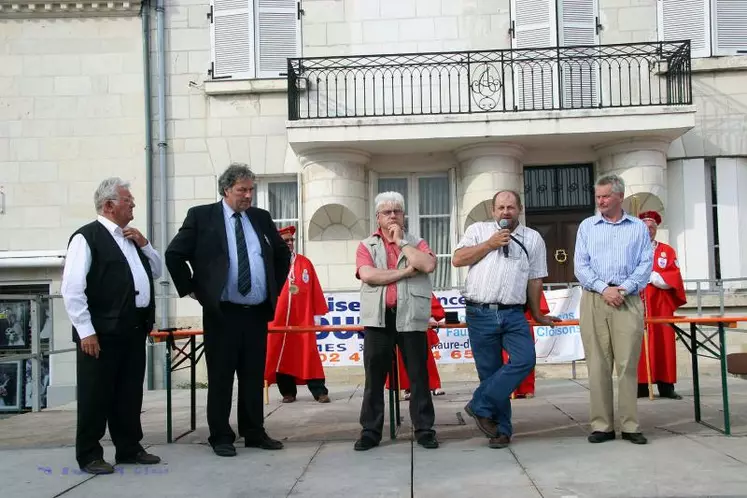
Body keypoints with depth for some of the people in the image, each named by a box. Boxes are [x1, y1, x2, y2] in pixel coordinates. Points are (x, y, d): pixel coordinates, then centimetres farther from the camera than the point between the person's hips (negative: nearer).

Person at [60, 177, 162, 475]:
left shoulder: (131, 238, 16)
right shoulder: (87, 237, -9)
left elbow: (156, 272, 23)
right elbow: (71, 289, -14)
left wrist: (144, 245, 6)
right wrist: (86, 331, -17)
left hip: (134, 330, 8)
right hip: (102, 332, -8)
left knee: (130, 394, 14)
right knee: (96, 396, 3)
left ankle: (129, 448, 26)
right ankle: (89, 455, 14)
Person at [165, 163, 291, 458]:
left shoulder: (261, 218, 11)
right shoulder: (201, 216, -2)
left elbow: (283, 255, 22)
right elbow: (174, 254, -3)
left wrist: (274, 288, 14)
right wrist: (191, 289, -3)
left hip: (257, 312, 4)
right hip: (222, 312, -4)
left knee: (254, 376, 10)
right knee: (220, 377, 3)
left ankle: (254, 433, 21)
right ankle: (221, 437, 14)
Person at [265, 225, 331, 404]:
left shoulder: (304, 262, 9)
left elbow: (315, 289, 8)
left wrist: (317, 314, 4)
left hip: (303, 317, 0)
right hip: (278, 318, 0)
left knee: (309, 354, -1)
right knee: (282, 354, 5)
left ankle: (319, 391, 2)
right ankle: (288, 392, 15)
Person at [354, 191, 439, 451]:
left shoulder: (417, 243, 11)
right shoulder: (366, 245, 9)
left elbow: (428, 265, -11)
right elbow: (368, 275, -10)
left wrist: (401, 242, -4)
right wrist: (405, 272, -9)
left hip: (411, 318, 0)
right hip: (378, 318, 0)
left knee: (418, 375, 3)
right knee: (374, 377, 5)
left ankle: (424, 429, 12)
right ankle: (370, 430, 13)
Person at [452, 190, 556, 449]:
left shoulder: (533, 238, 13)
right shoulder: (478, 230, 11)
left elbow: (535, 279, 15)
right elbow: (457, 260, -1)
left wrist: (537, 314, 19)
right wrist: (490, 244, -5)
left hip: (514, 314, 1)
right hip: (480, 313, -1)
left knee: (525, 359, -18)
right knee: (490, 371, 1)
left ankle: (480, 406, -7)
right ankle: (502, 429, 13)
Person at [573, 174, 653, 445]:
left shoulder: (638, 227, 13)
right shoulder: (587, 226, 14)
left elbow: (645, 264, 4)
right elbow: (580, 265, 5)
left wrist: (623, 289, -10)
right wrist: (603, 289, -8)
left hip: (628, 301, 0)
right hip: (594, 300, 1)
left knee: (628, 364, -3)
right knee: (598, 364, -1)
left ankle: (630, 425, 3)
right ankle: (601, 425, 3)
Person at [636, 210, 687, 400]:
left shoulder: (667, 251, 12)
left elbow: (674, 278, 0)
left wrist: (649, 276, -10)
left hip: (661, 306, 1)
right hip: (637, 307, -1)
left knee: (664, 344, 1)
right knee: (640, 345, -3)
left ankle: (666, 387, 5)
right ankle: (641, 386, 0)